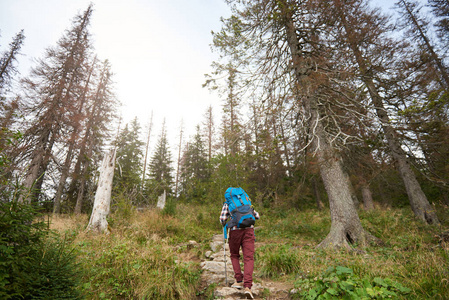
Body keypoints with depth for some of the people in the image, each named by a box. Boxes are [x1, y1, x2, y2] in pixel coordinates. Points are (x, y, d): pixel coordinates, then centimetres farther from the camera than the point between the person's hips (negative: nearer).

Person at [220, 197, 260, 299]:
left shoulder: (227, 204, 13)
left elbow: (223, 219, 2)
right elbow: (257, 216, 24)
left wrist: (224, 225, 24)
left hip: (235, 231, -1)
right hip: (248, 230, 1)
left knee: (234, 256, 21)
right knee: (248, 259, 0)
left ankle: (239, 281, 14)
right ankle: (247, 286, -13)